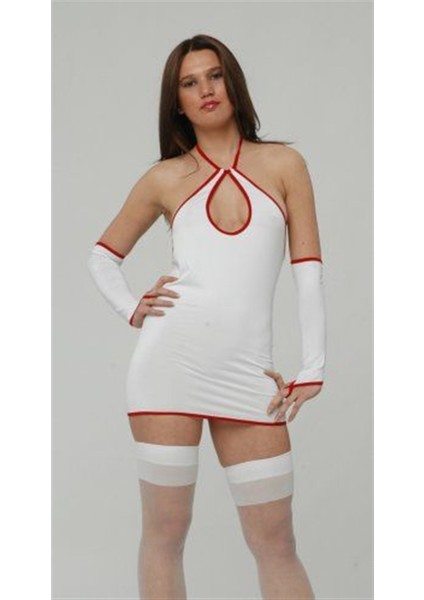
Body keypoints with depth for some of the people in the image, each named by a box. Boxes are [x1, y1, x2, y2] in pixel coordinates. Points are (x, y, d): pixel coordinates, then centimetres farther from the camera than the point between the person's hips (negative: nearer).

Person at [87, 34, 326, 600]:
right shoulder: (166, 178, 10)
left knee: (275, 541, 1)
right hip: (171, 360, 0)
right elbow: (103, 256, 21)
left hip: (248, 375, 0)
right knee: (165, 530, 4)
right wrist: (132, 310, 3)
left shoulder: (283, 164, 9)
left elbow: (309, 272, 5)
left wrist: (312, 370, -2)